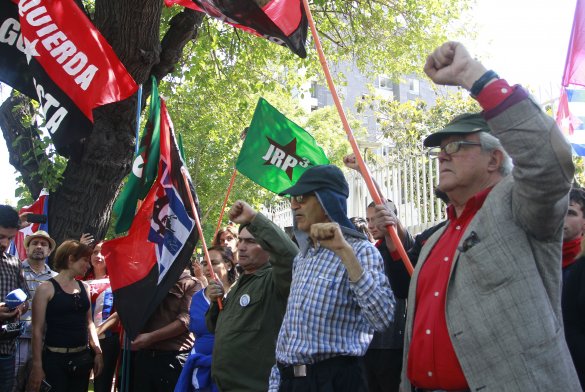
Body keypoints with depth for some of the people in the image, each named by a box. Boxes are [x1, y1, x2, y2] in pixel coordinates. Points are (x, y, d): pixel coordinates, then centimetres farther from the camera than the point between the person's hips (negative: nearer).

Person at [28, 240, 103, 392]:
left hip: (82, 358, 5)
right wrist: (37, 365, -11)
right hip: (55, 358, -5)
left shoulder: (84, 287, 10)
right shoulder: (46, 288, -7)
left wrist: (97, 352, 8)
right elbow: (37, 330, -8)